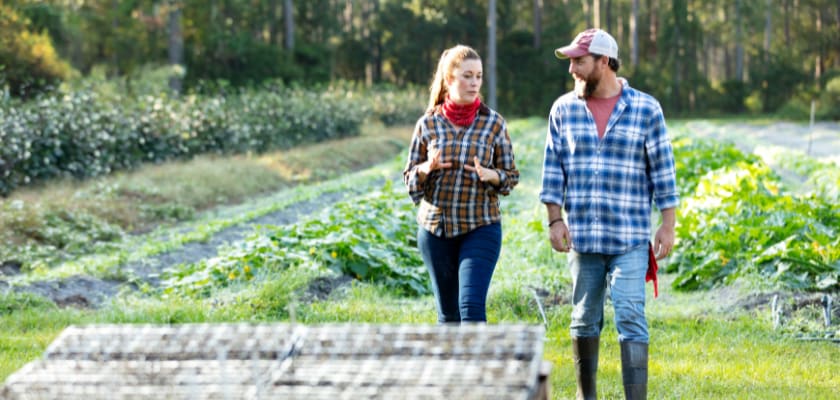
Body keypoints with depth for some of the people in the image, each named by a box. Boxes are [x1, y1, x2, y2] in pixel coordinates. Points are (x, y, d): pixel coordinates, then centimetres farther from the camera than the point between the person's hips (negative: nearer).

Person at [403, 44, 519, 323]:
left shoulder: (493, 123, -1)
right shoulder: (428, 123, 1)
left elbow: (511, 175, 3)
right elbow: (410, 177, 7)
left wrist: (489, 175, -19)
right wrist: (426, 168, -16)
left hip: (481, 229, -2)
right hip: (436, 228, 2)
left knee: (472, 306, -14)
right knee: (448, 313, 10)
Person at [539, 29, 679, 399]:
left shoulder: (646, 108, -2)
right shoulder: (564, 109, 4)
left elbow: (663, 170, 0)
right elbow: (553, 168, 6)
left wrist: (668, 225, -3)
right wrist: (555, 219, -1)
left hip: (631, 238, -2)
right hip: (581, 236, 3)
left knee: (631, 318, -9)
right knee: (584, 320, 11)